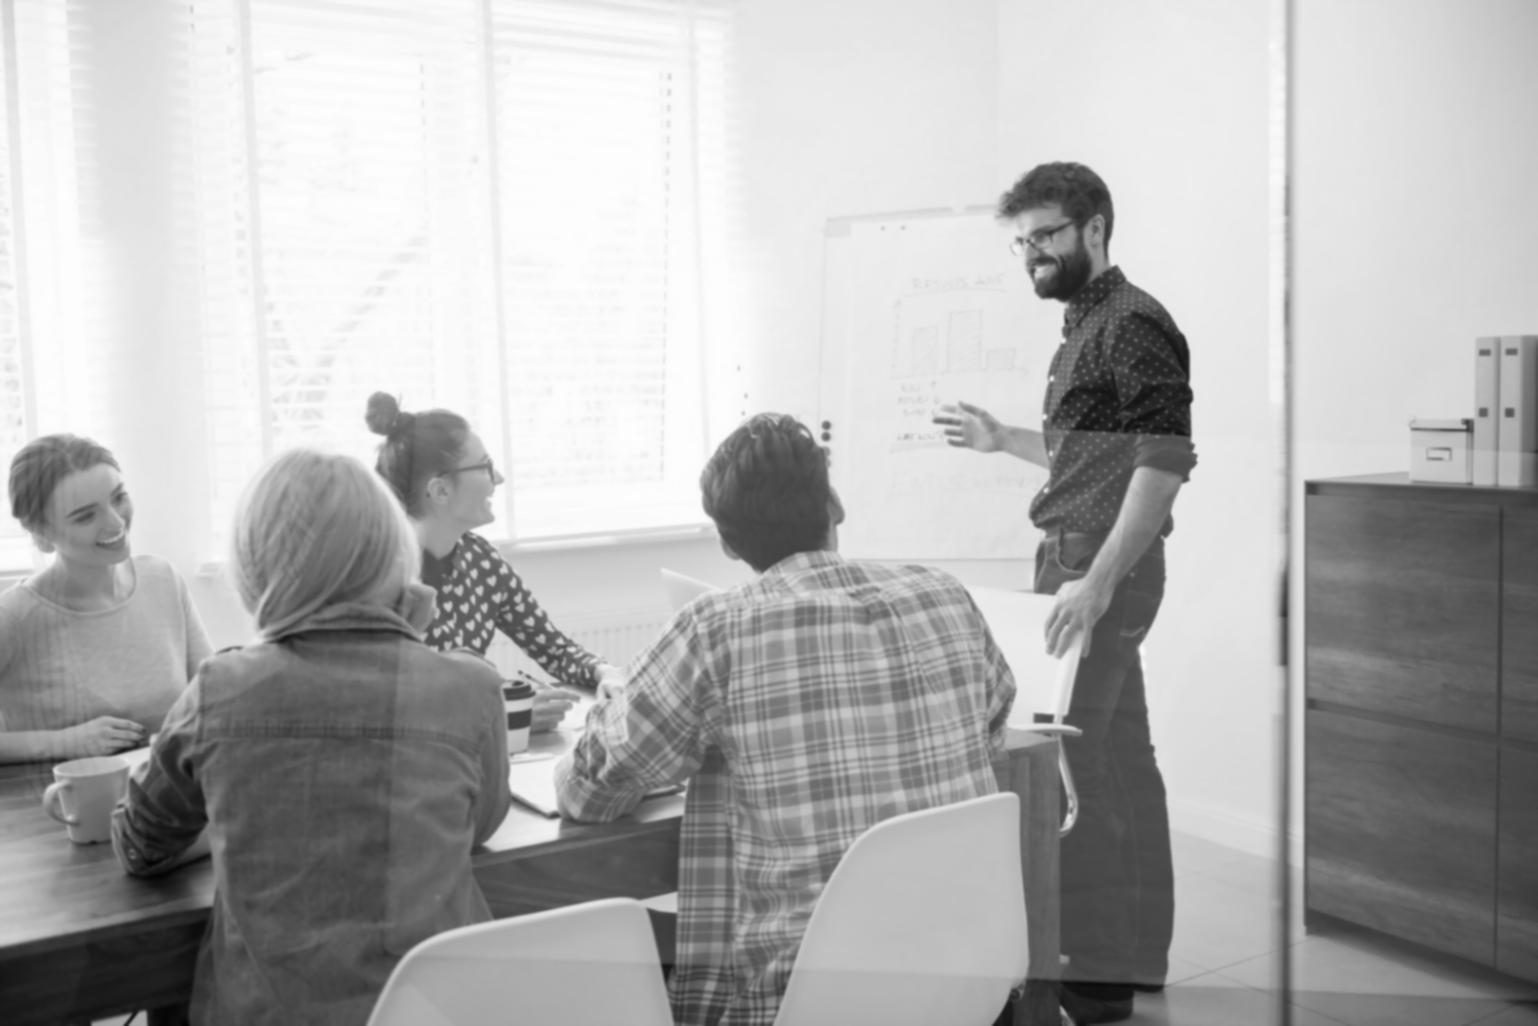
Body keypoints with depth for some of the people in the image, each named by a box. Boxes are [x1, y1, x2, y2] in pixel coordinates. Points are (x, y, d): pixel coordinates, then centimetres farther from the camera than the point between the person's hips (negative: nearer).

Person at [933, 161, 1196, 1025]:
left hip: (1103, 566, -10)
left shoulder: (1133, 324, -12)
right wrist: (1001, 438, 23)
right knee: (1119, 757, 14)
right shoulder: (1087, 325, 17)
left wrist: (1100, 579, -27)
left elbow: (1166, 460, -21)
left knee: (1064, 760, -9)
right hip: (1080, 560, 10)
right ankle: (1133, 952, 24)